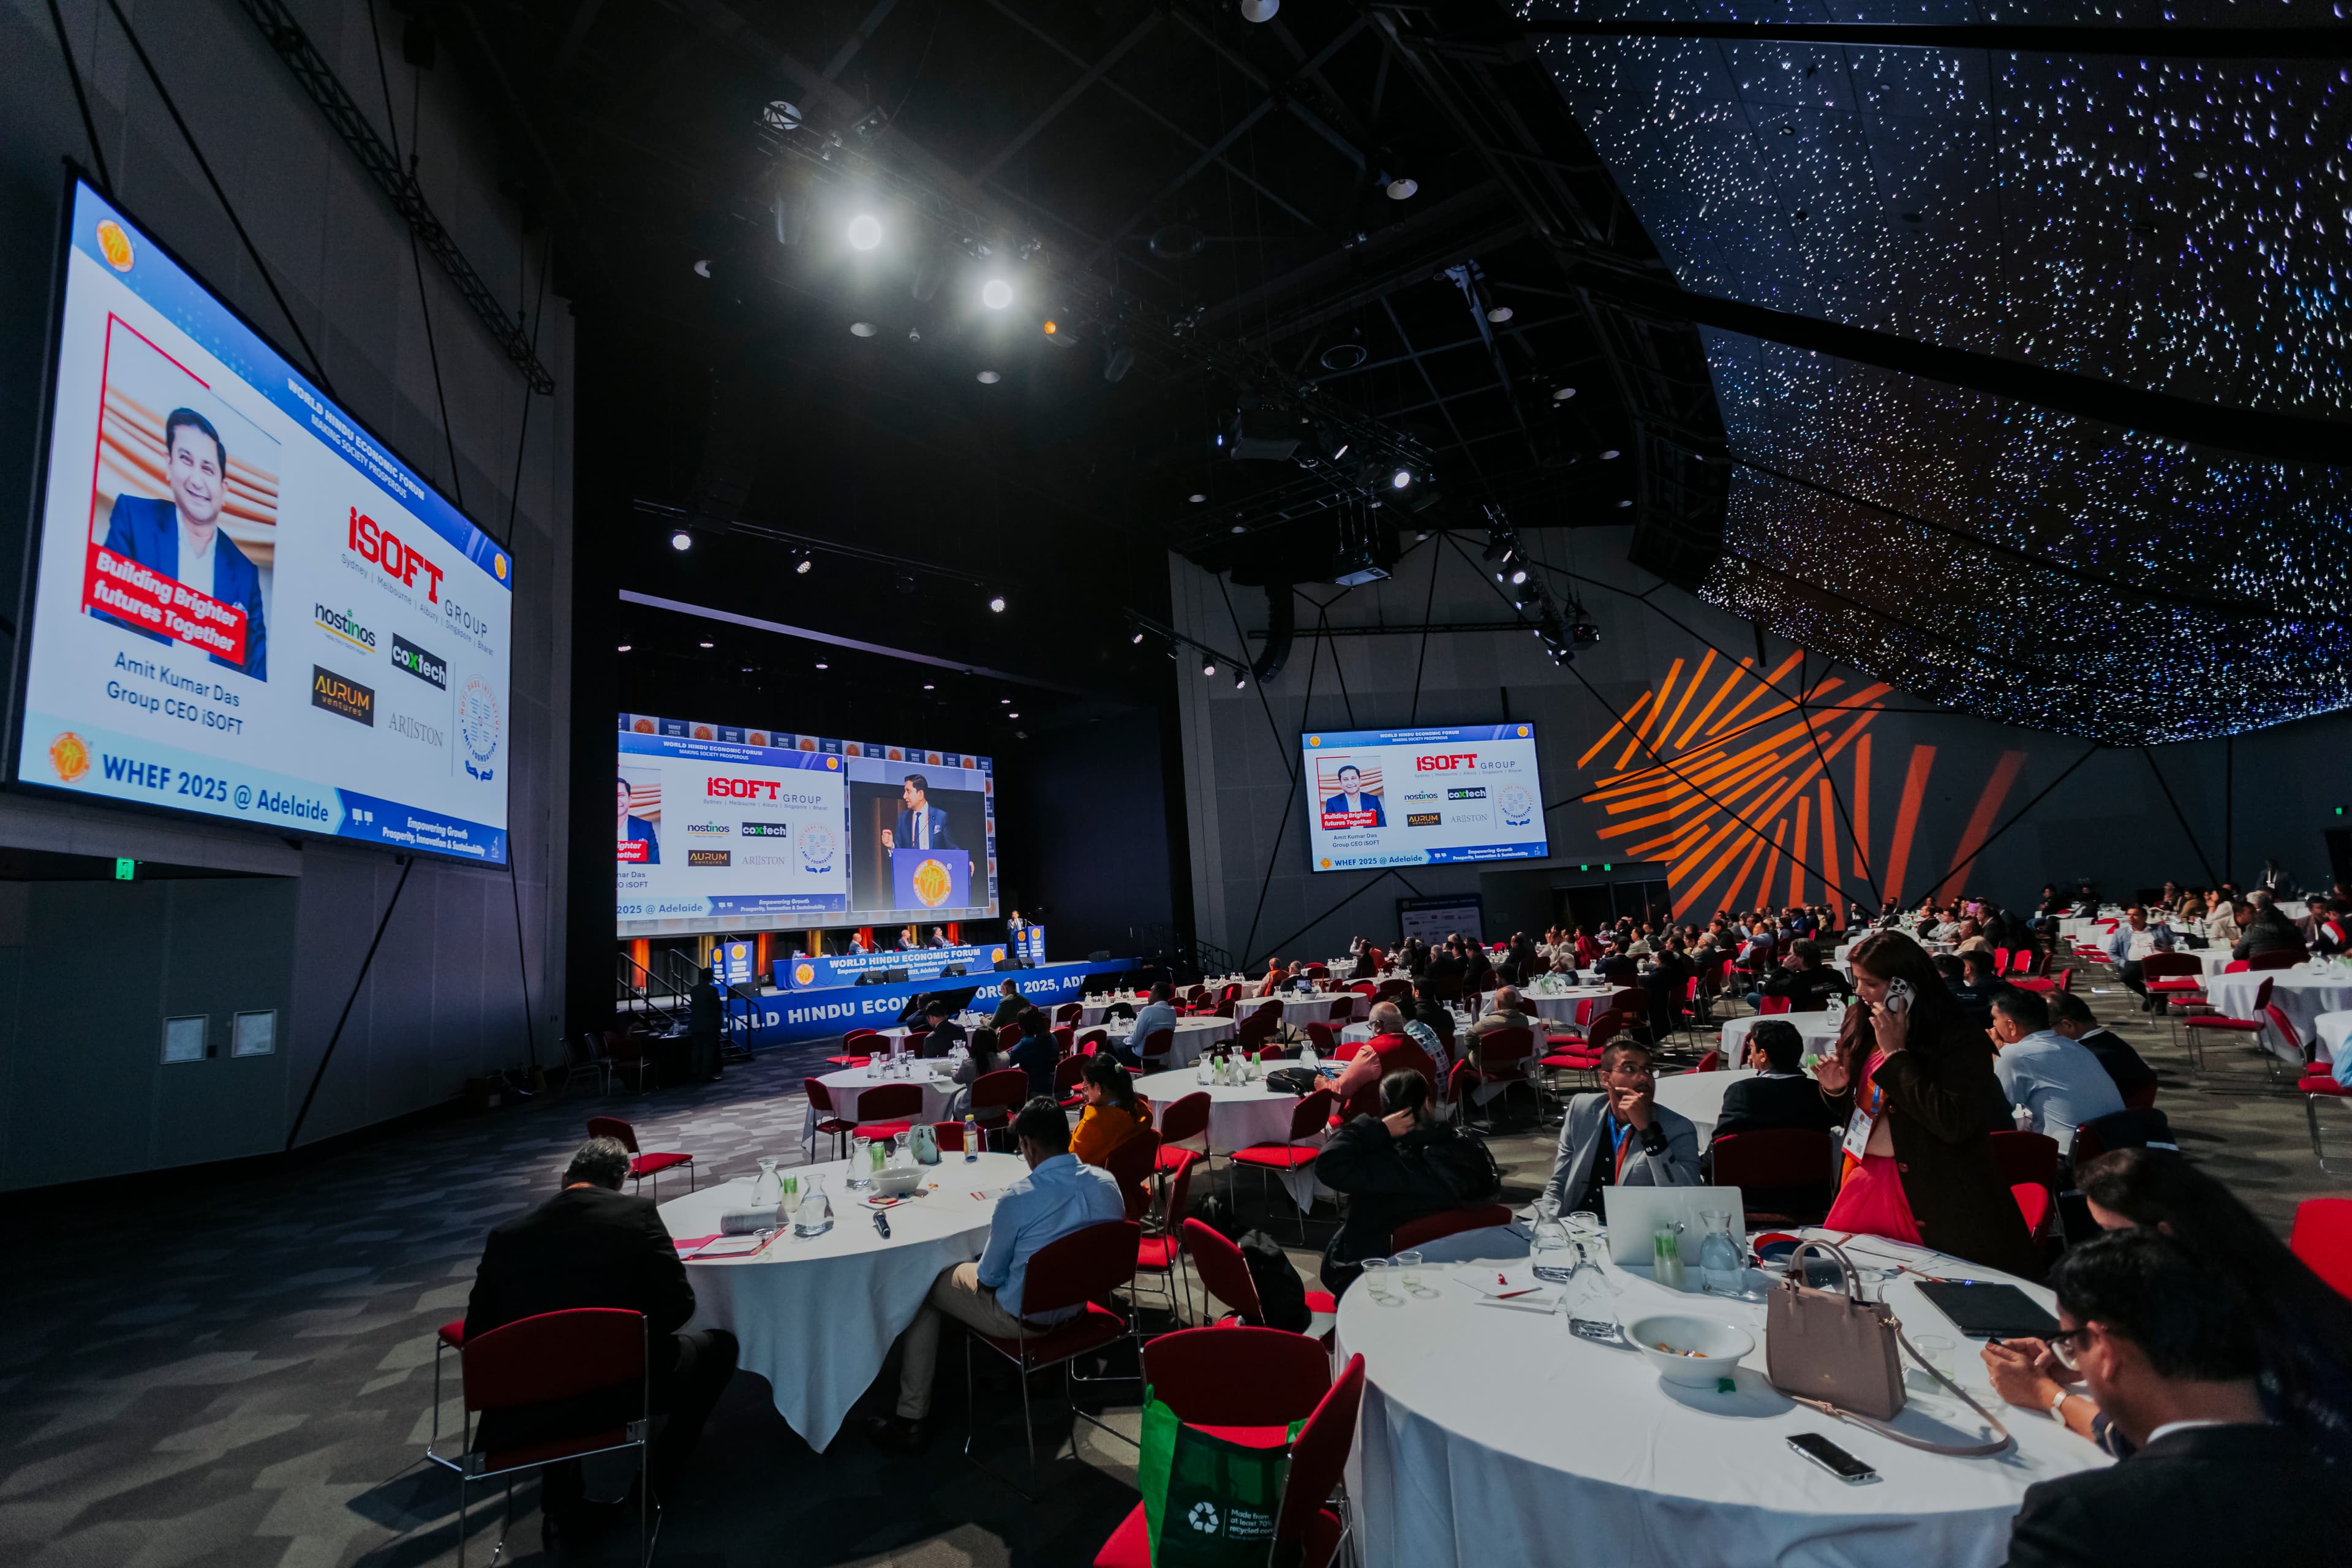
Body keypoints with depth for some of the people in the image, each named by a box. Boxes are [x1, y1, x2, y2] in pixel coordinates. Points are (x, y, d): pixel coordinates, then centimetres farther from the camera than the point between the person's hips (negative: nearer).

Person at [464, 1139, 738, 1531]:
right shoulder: (638, 1212, -9)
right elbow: (678, 1305, -8)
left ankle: (562, 1496, 29)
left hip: (530, 1412, 3)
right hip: (624, 1390, -3)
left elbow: (476, 1336, 4)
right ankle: (658, 1478, 21)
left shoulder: (506, 1235, 0)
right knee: (720, 1345, 22)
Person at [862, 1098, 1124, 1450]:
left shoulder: (1017, 1199, -28)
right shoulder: (1108, 1183, -12)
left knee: (925, 1286, 15)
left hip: (1026, 1320, -7)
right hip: (1081, 1305, 7)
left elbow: (989, 1277, -12)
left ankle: (910, 1419, 22)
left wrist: (978, 1271, 11)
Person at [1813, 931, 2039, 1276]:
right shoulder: (1862, 1027, 5)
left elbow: (1954, 1124, -26)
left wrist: (1896, 1053, -23)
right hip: (1866, 1180, 6)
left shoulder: (1958, 1041, -14)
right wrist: (1835, 1089, -7)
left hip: (1934, 1194, -6)